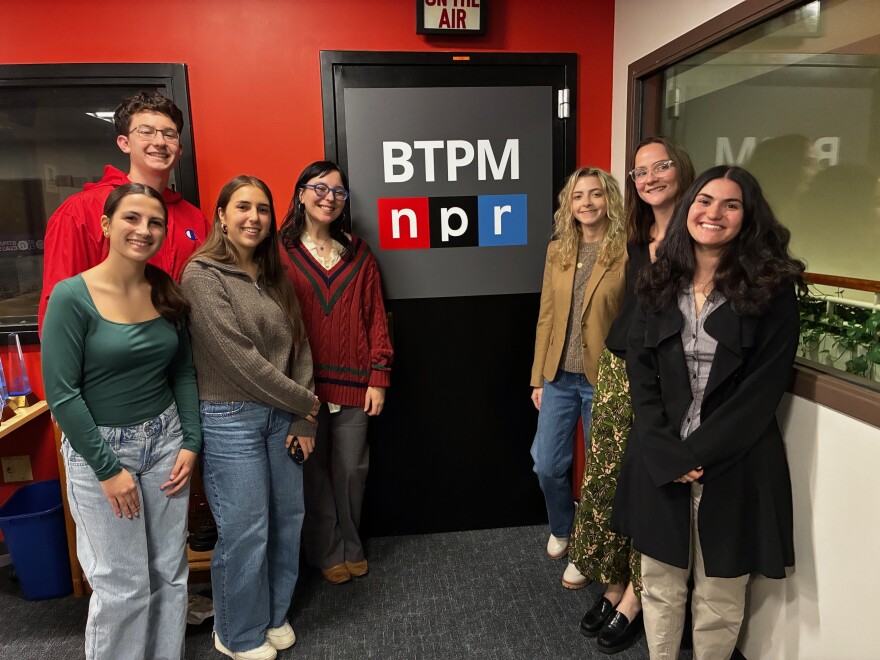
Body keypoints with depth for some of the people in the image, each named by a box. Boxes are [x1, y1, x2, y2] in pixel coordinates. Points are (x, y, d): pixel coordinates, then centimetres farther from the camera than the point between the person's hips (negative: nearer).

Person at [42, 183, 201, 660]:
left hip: (164, 440, 5)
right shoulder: (72, 295, -14)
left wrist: (191, 442, -2)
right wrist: (108, 468, -14)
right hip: (98, 447, -4)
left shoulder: (168, 293, 0)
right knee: (123, 583, 6)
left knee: (170, 571, 14)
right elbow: (61, 393, -14)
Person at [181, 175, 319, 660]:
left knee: (287, 519, 13)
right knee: (245, 530, 4)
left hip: (282, 416, 6)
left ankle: (274, 614, 36)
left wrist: (303, 419, -1)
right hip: (230, 419, -6)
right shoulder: (202, 275, -11)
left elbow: (300, 347, 7)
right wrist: (305, 402, -10)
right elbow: (238, 358, -17)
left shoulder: (275, 276, 9)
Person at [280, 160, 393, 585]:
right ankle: (327, 553, 30)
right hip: (303, 384, -2)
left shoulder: (358, 253, 8)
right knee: (314, 469, 9)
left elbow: (375, 318, 6)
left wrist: (378, 378, 0)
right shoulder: (282, 252, -1)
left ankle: (351, 546, 33)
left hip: (352, 382, 2)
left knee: (352, 468, 10)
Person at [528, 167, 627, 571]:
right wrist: (538, 378, 8)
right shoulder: (557, 250, 6)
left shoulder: (626, 253, -9)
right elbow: (546, 317, 8)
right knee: (547, 465, 11)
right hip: (558, 376, 4)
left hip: (604, 379, -4)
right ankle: (561, 529, 40)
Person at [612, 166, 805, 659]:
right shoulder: (659, 286, 5)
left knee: (719, 598, 12)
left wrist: (696, 455, -14)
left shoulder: (772, 290, -5)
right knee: (659, 586, 16)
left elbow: (762, 390, -10)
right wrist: (667, 455, -9)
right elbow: (641, 376, 1)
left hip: (734, 466, -3)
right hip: (660, 462, 3)